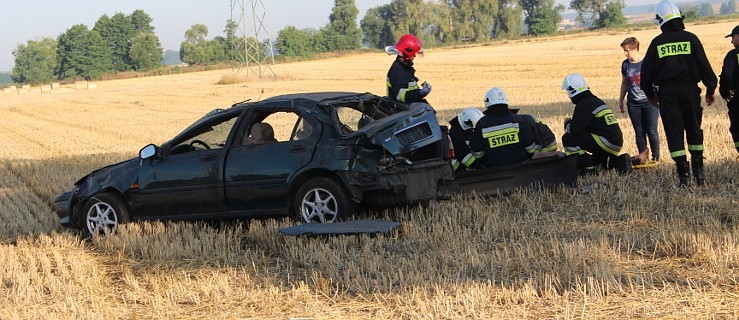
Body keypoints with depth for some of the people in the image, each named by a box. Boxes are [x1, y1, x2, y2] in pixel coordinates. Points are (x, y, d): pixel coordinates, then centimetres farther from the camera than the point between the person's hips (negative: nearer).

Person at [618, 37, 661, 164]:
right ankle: (643, 156, 14)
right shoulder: (625, 64, 7)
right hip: (633, 104, 4)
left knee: (652, 131, -5)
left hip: (650, 102, -4)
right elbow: (624, 83, 18)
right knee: (639, 132, 5)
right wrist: (621, 101, 20)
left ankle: (656, 157, 4)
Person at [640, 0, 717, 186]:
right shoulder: (690, 38, -1)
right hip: (690, 90, 1)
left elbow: (647, 71, 6)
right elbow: (704, 66, -2)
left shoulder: (657, 43, 1)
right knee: (694, 131, 15)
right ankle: (699, 171, 14)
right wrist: (710, 89, 9)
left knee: (674, 134, 2)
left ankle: (683, 175, -4)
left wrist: (650, 94, 20)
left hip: (667, 94, -1)